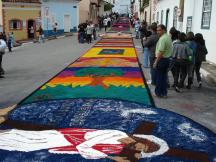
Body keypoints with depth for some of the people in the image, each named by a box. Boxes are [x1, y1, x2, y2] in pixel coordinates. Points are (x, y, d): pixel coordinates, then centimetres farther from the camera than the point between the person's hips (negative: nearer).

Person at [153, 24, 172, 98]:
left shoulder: (162, 39, -19)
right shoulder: (168, 37, 12)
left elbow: (160, 52, -24)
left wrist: (156, 62, -21)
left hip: (162, 59, -9)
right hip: (167, 58, 9)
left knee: (159, 77, 2)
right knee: (164, 77, 14)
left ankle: (158, 92, 12)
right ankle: (164, 93, 20)